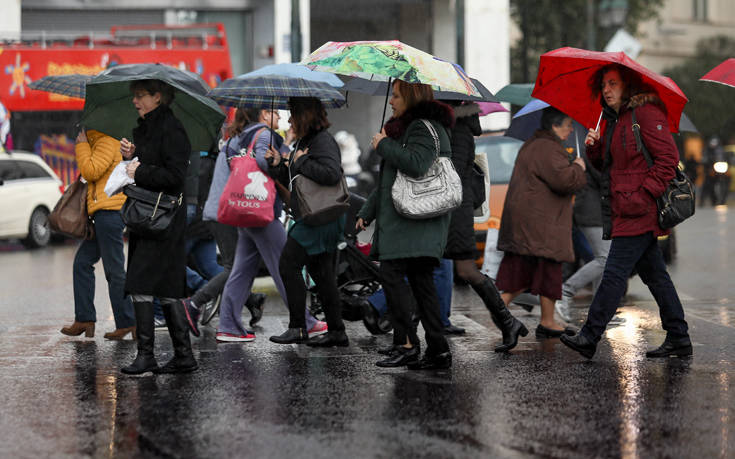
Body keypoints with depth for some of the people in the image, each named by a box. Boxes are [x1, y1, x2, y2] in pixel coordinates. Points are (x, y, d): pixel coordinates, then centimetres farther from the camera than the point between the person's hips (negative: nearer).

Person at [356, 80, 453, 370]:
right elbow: (387, 181, 28)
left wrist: (384, 145, -13)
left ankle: (406, 344, -14)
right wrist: (367, 213, 25)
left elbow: (416, 164, -27)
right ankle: (438, 350, 6)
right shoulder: (408, 127, 24)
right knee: (420, 280, 7)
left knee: (391, 273, -14)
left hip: (415, 220, -10)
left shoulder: (424, 128, -9)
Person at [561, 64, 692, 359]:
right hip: (623, 210, 10)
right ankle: (678, 338, 14)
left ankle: (589, 337, -8)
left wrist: (644, 195, -20)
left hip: (638, 212, -10)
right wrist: (595, 147, 2)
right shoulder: (613, 119, 19)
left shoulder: (646, 113, -10)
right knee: (653, 274, 10)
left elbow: (668, 158, -15)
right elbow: (608, 165, 23)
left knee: (615, 272, -9)